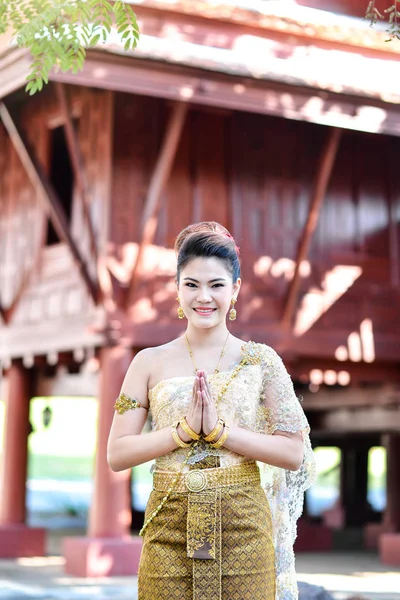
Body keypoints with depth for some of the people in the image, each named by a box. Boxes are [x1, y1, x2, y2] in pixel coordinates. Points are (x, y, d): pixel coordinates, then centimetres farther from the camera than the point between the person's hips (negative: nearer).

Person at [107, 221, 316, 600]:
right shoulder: (150, 363, 5)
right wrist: (185, 429, -12)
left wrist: (218, 429, -12)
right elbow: (117, 454, 1)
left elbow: (294, 452, -2)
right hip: (170, 529, 1)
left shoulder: (262, 361, 3)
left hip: (244, 527, 0)